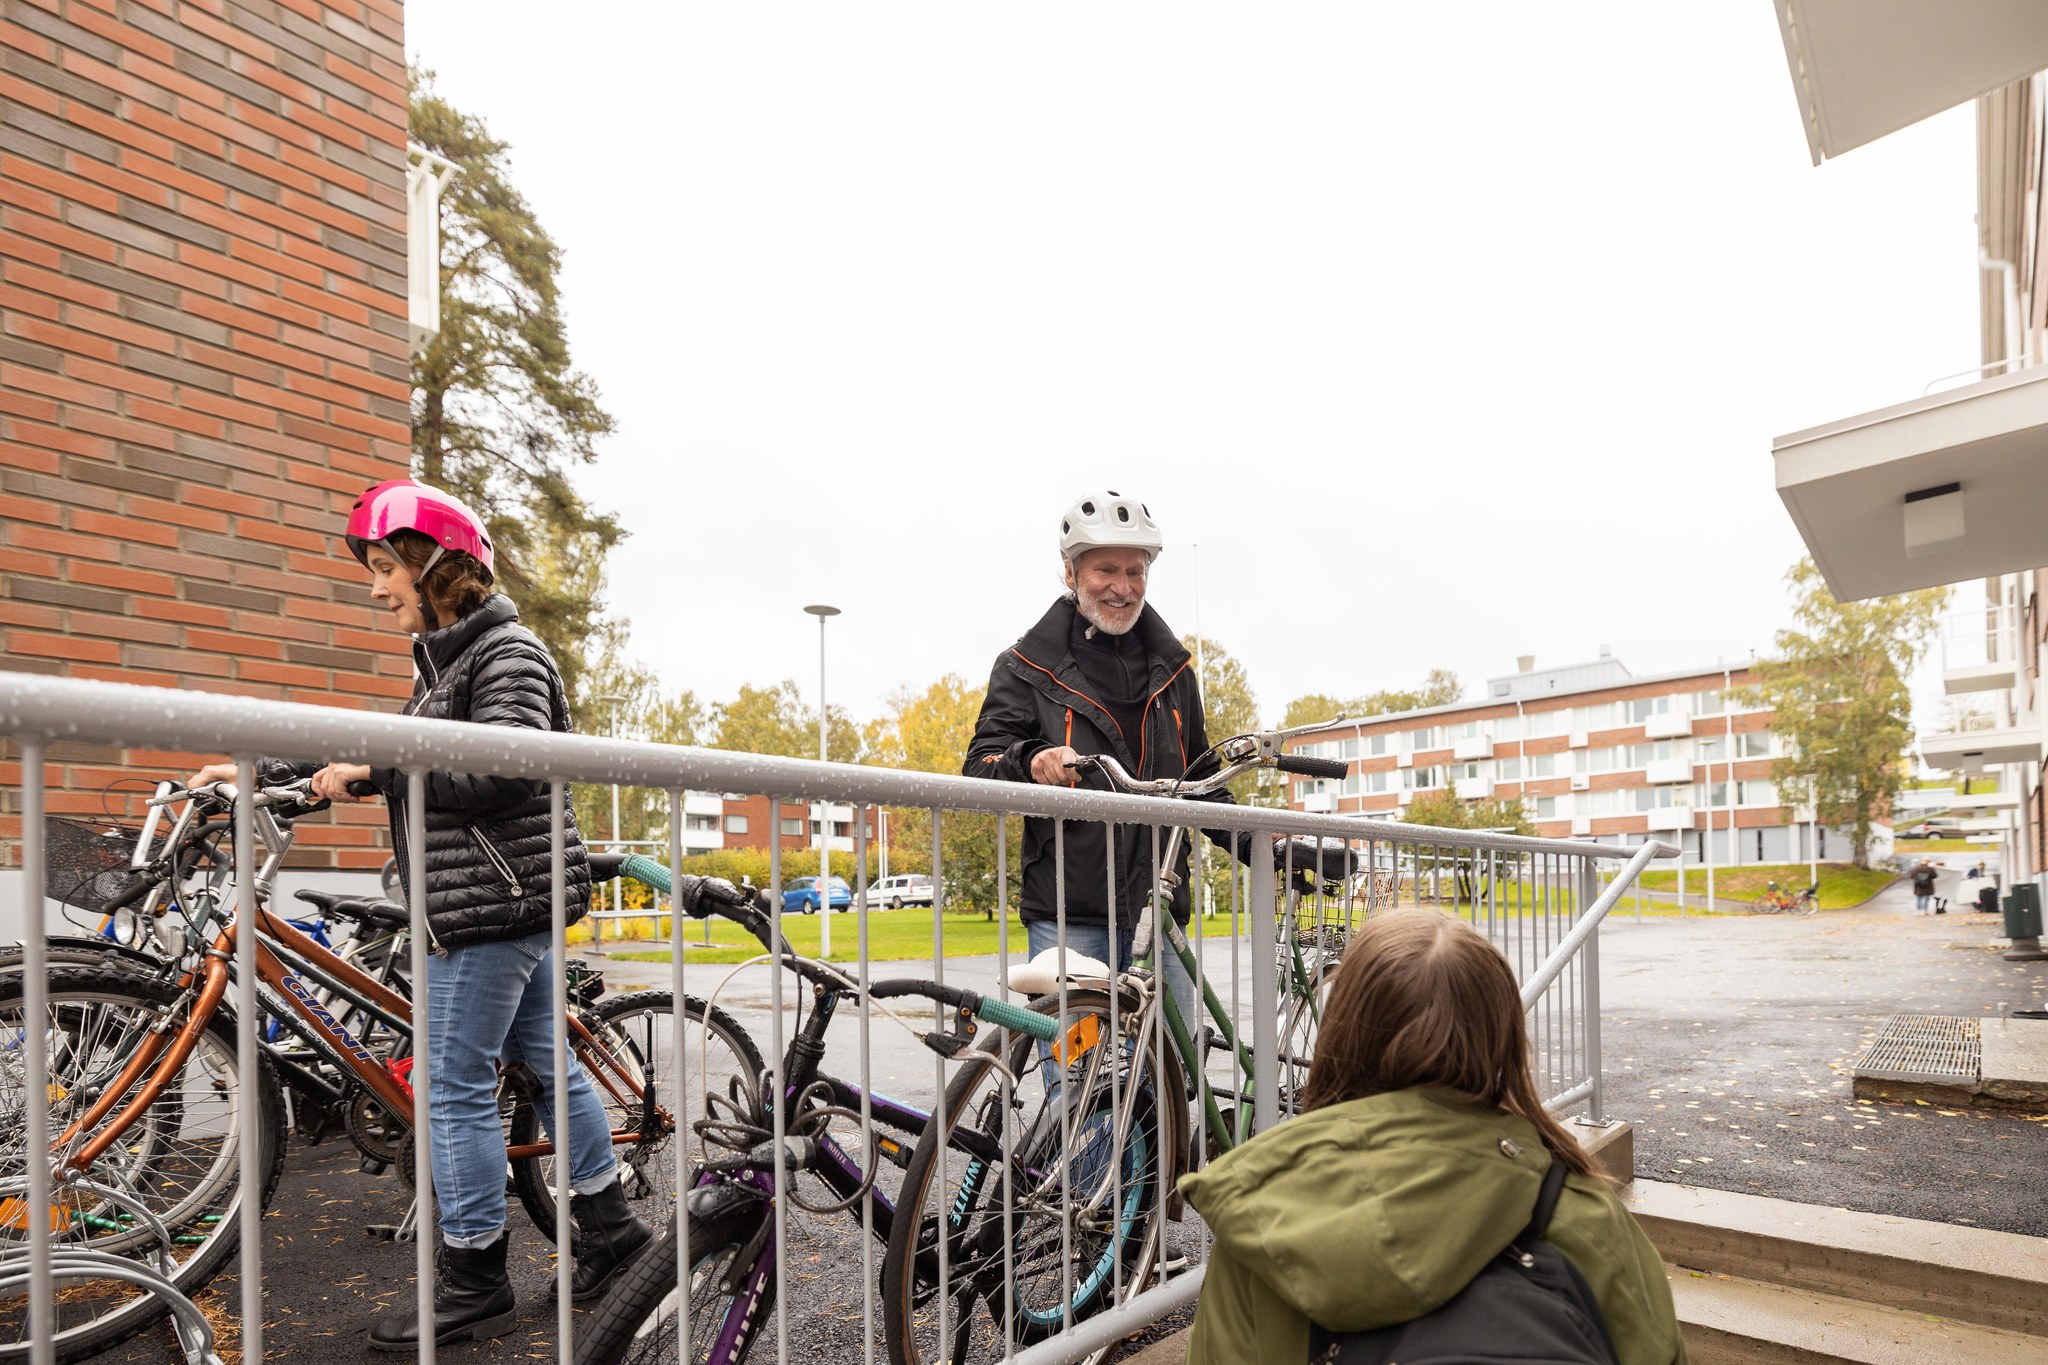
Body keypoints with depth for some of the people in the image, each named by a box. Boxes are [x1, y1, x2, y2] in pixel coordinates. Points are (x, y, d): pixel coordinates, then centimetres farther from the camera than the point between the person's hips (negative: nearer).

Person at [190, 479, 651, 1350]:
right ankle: (608, 1224, 27)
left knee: (456, 1089, -2)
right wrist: (260, 772, 16)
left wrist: (370, 769, -18)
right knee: (545, 1063, 15)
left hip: (494, 902, -10)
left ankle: (472, 1286, 12)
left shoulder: (507, 653, -13)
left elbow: (501, 771, -25)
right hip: (508, 905, 10)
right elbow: (381, 753, 20)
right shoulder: (449, 658, 17)